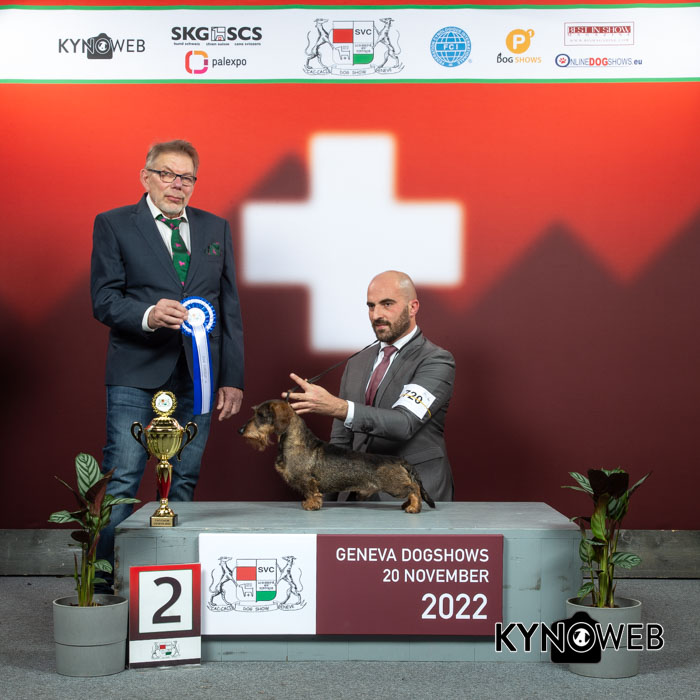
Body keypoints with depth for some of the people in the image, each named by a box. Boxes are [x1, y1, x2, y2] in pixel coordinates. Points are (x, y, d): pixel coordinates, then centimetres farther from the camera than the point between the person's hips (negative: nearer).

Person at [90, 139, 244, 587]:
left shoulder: (215, 228, 14)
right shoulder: (114, 224, 4)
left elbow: (230, 307, 13)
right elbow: (104, 300, -3)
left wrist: (233, 378, 8)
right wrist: (148, 315, -23)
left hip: (198, 374, 4)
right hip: (137, 372, -3)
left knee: (185, 482, 7)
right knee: (121, 481, -8)